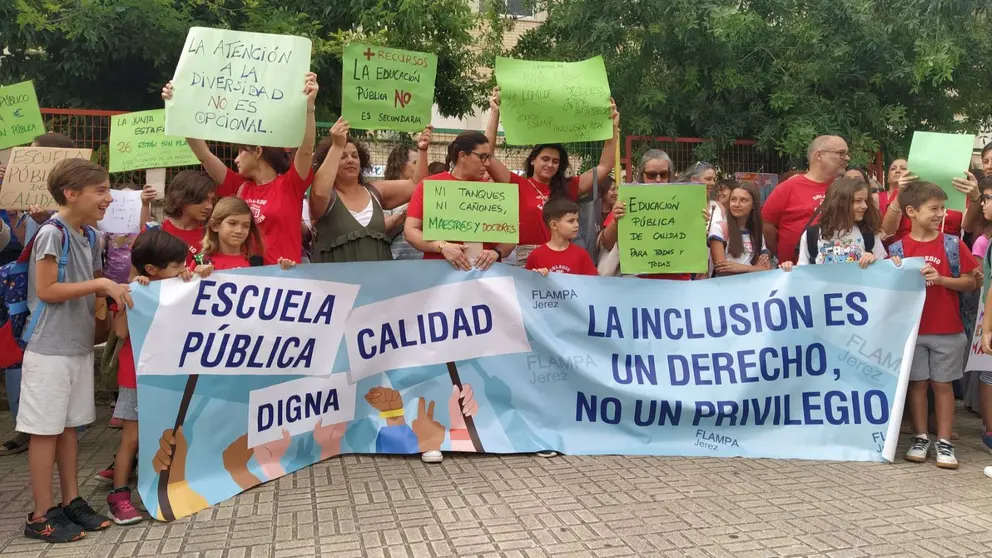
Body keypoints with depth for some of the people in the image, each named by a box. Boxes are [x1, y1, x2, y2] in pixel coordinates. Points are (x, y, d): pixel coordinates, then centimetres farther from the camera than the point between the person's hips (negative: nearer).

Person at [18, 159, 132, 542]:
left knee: (69, 425, 14)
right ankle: (42, 515, 11)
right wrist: (100, 284, -21)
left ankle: (72, 502, 24)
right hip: (50, 349, -8)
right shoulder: (52, 233, -15)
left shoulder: (90, 236, 8)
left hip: (79, 345, 8)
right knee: (45, 429, 1)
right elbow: (46, 291, -19)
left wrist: (121, 287, 1)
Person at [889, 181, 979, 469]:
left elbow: (970, 282, -1)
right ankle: (920, 438, 20)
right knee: (917, 383, 8)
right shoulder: (897, 249, -3)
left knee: (943, 384, 7)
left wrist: (941, 279, -14)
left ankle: (944, 442, 15)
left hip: (948, 330, 0)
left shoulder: (953, 245, -2)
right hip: (911, 329, 0)